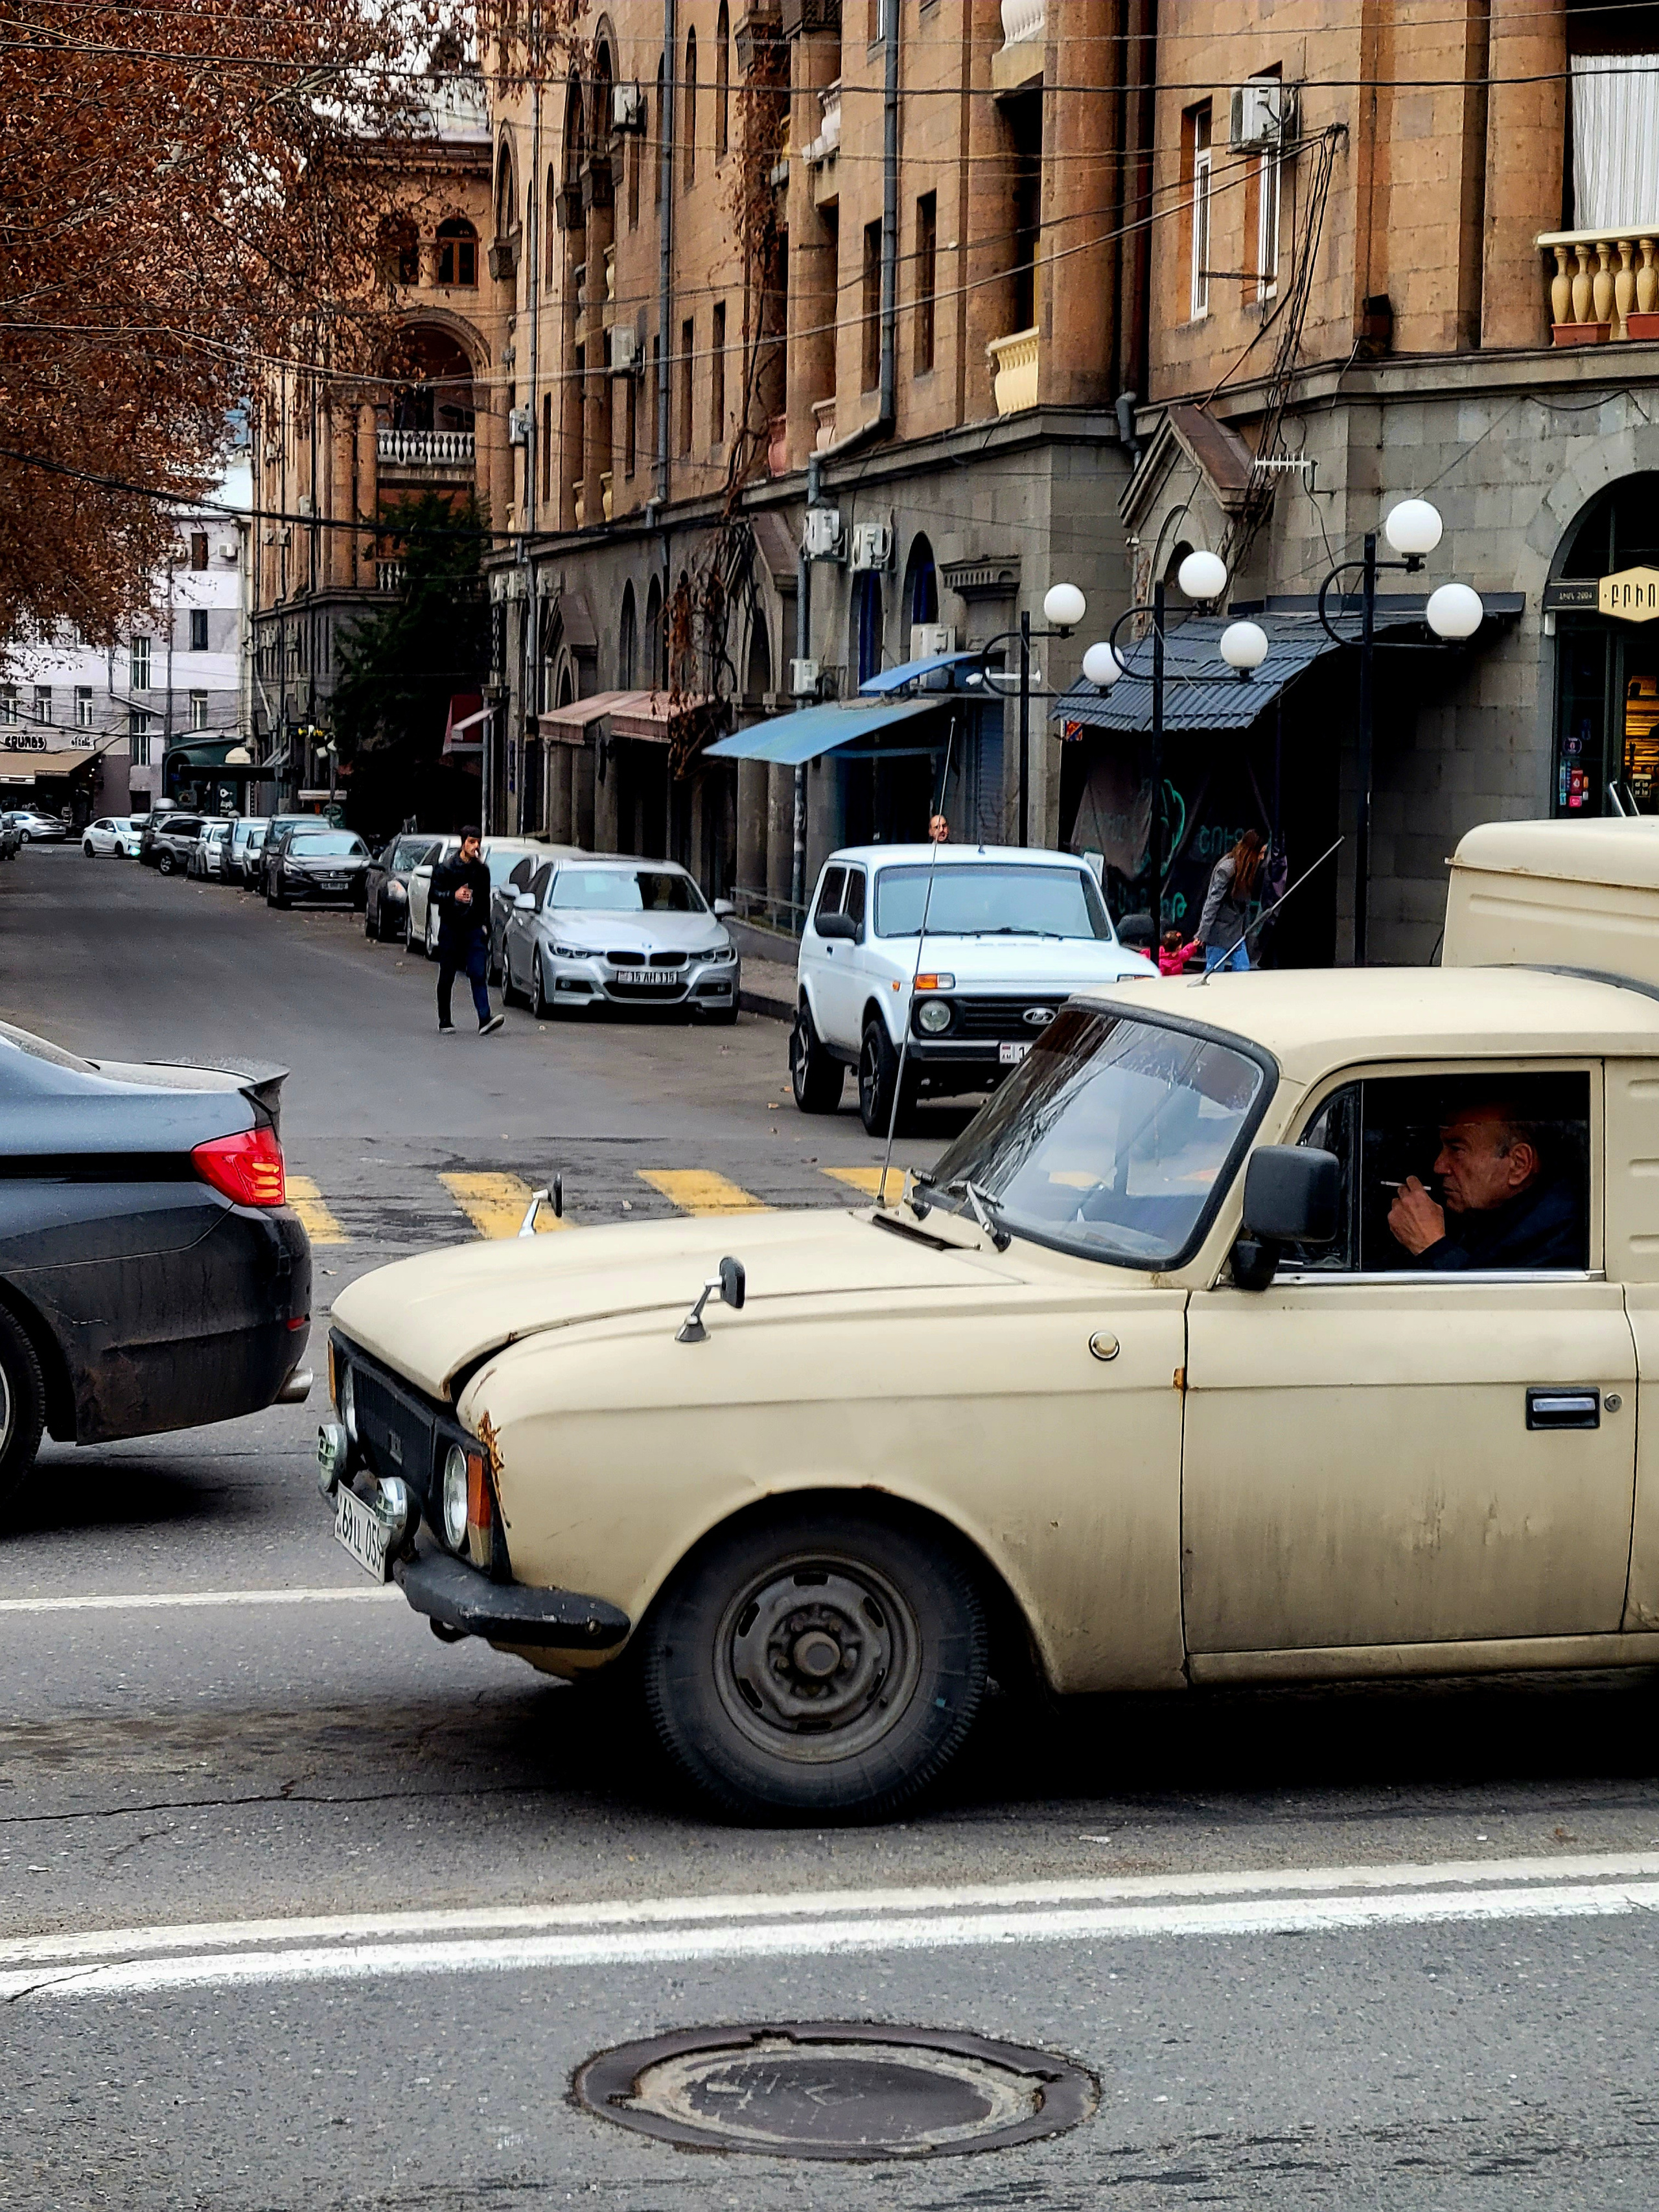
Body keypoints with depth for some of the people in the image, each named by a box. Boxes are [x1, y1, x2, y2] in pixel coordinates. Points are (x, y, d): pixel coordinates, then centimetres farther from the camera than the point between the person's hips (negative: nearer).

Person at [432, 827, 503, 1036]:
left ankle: (485, 1020, -22)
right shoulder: (445, 868, 1)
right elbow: (434, 893, -5)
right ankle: (444, 1022, 16)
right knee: (447, 977, 5)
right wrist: (453, 896, -22)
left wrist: (485, 925, 14)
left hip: (474, 928, 2)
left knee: (478, 975, -11)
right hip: (450, 927, -2)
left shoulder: (482, 870, 11)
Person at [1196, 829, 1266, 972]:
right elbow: (1212, 901, -19)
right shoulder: (1226, 868, -18)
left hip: (1237, 931, 8)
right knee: (1214, 971, -1)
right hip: (1220, 931, -8)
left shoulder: (1247, 869, 8)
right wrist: (1203, 933, -20)